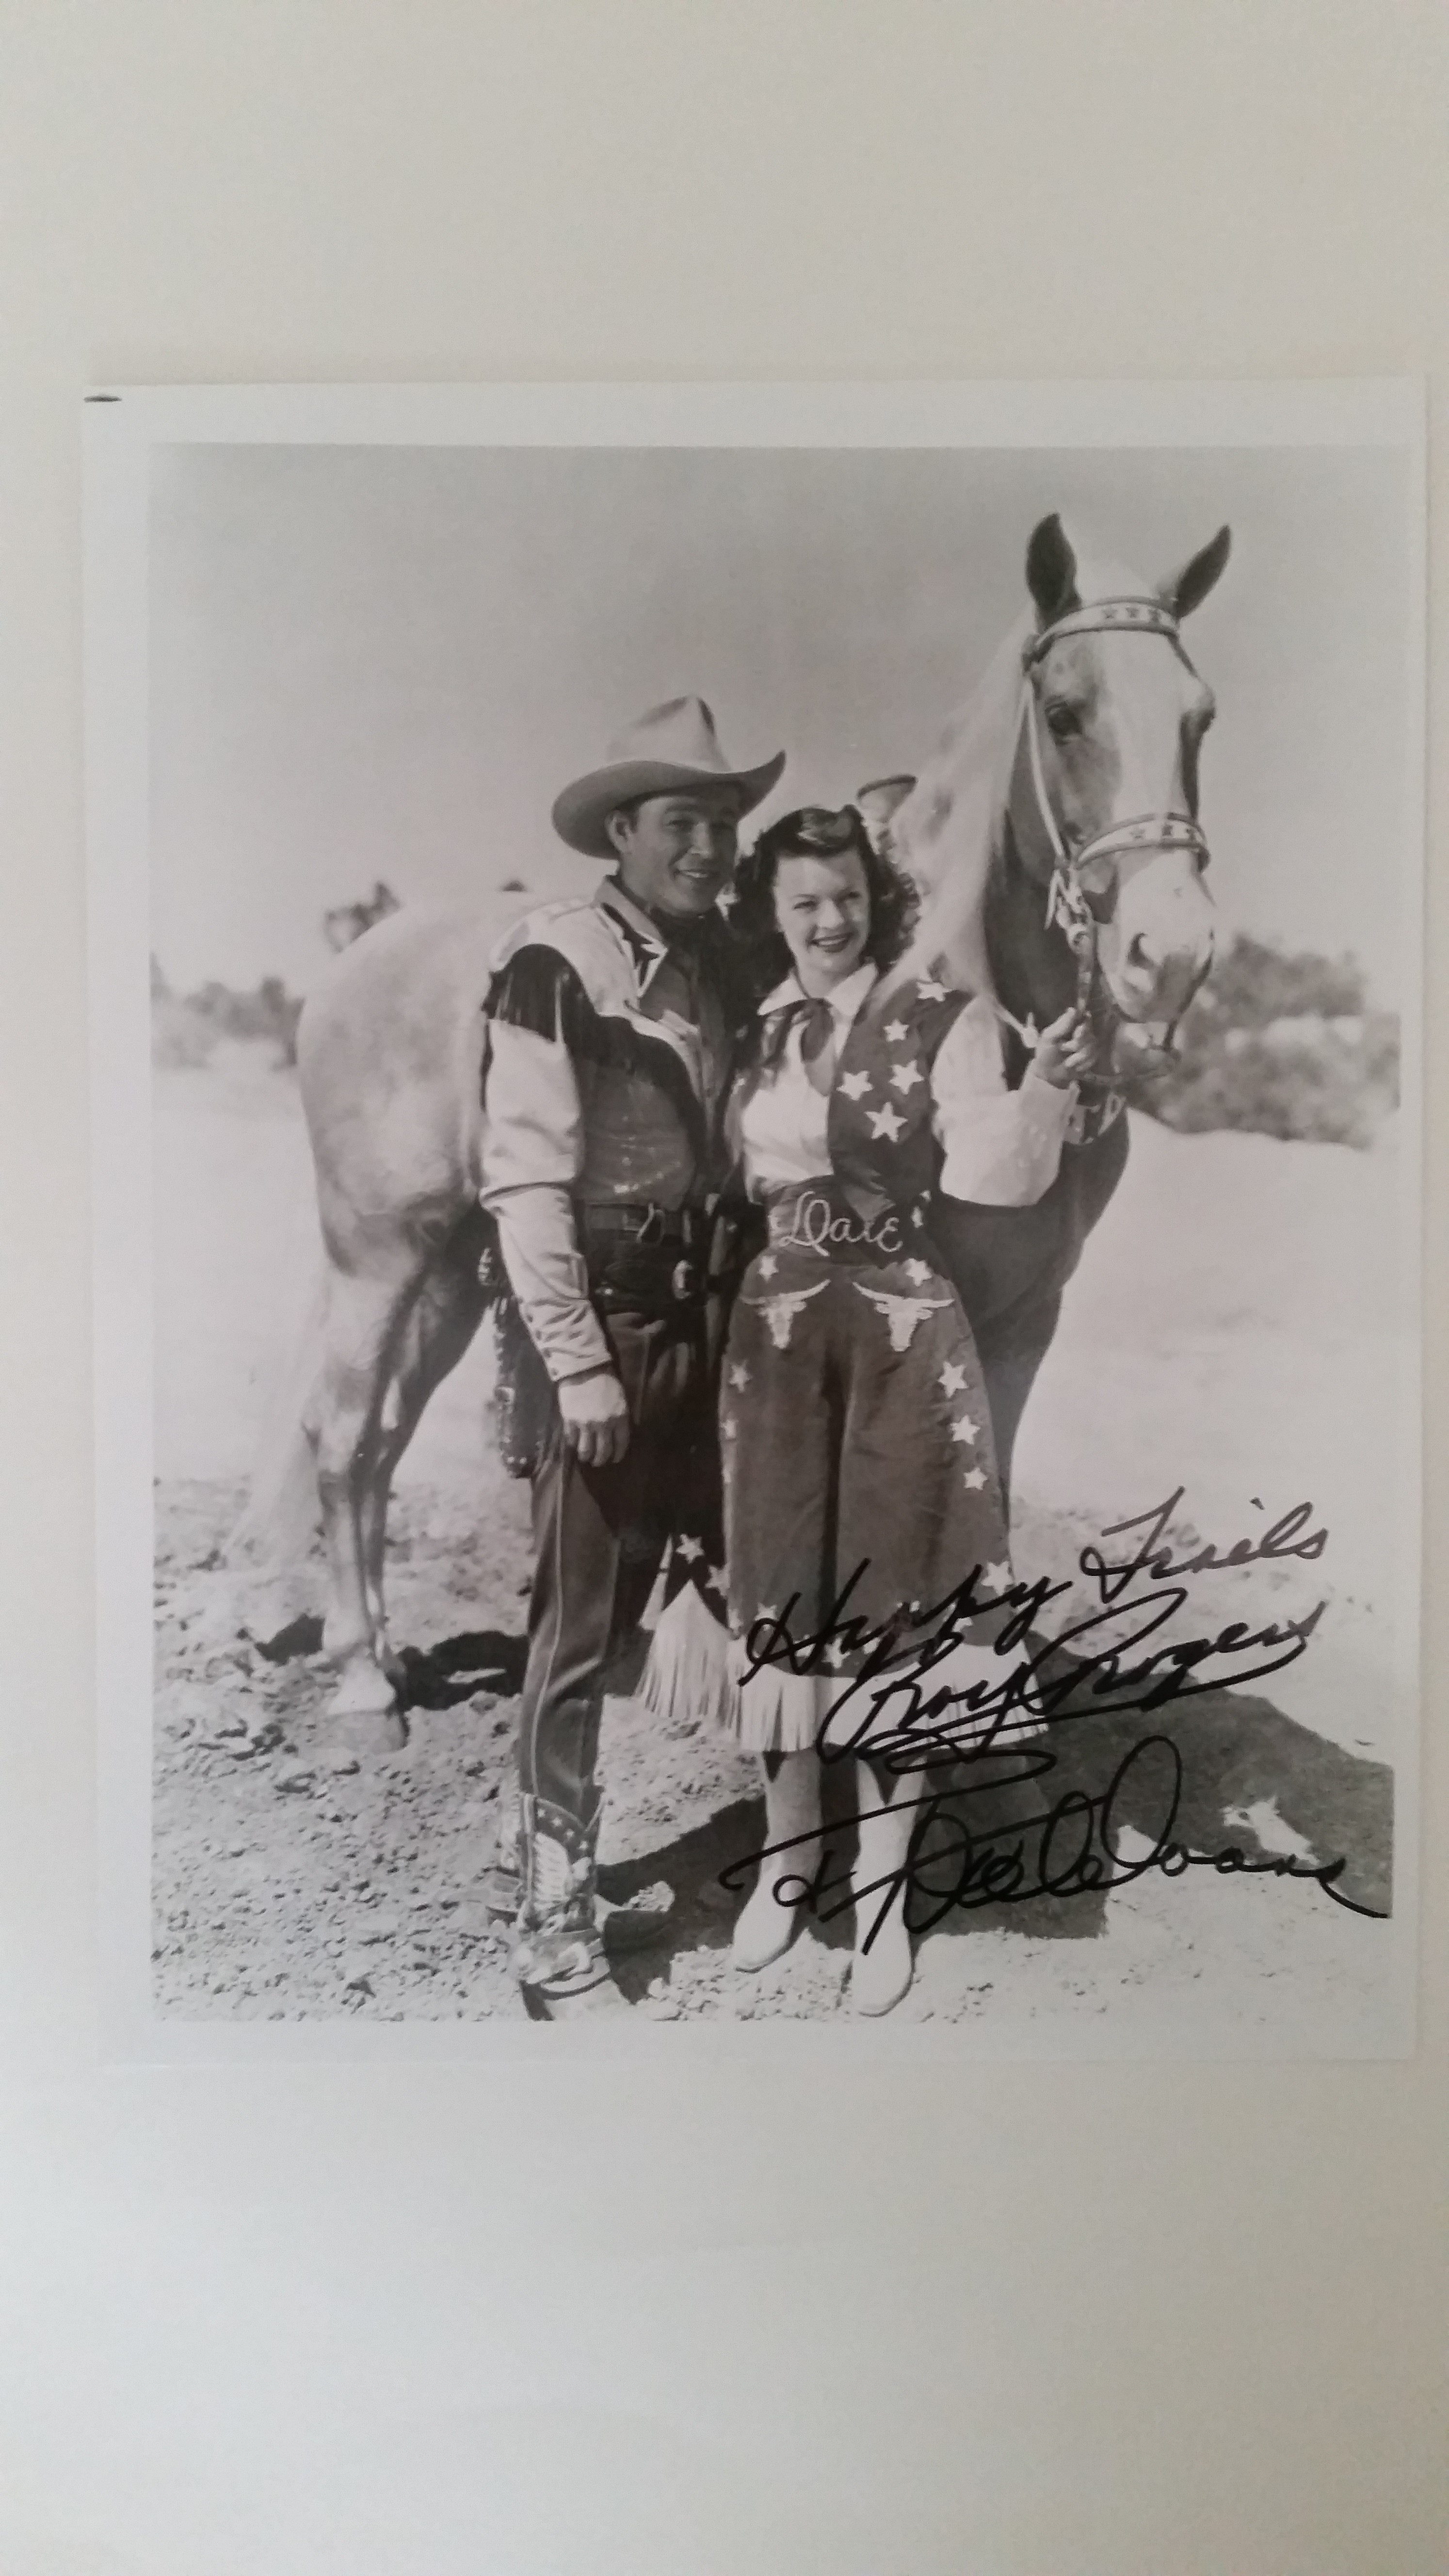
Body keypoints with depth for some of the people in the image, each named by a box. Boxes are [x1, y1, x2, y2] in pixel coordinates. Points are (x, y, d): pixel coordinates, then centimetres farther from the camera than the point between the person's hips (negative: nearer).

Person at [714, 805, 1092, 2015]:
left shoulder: (948, 1018, -4)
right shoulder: (753, 1030, 7)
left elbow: (992, 1178, -13)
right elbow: (724, 1182, 12)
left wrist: (1041, 1092, -28)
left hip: (906, 1332, -3)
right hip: (774, 1332, 3)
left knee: (892, 1592, 4)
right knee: (779, 1588, 10)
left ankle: (883, 1888, 20)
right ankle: (788, 1850, 31)